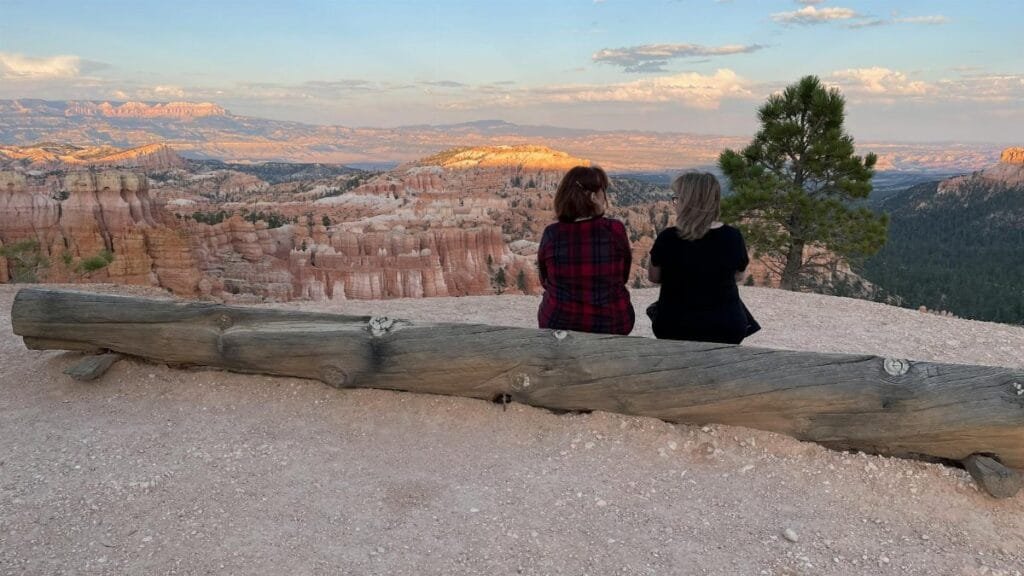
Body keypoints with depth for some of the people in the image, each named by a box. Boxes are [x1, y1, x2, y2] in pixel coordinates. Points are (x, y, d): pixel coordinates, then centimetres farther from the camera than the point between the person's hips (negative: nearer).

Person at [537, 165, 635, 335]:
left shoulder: (551, 234, -11)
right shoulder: (615, 230, -13)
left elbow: (545, 281, 3)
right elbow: (624, 277, 2)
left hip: (559, 324, 1)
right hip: (612, 325, 0)